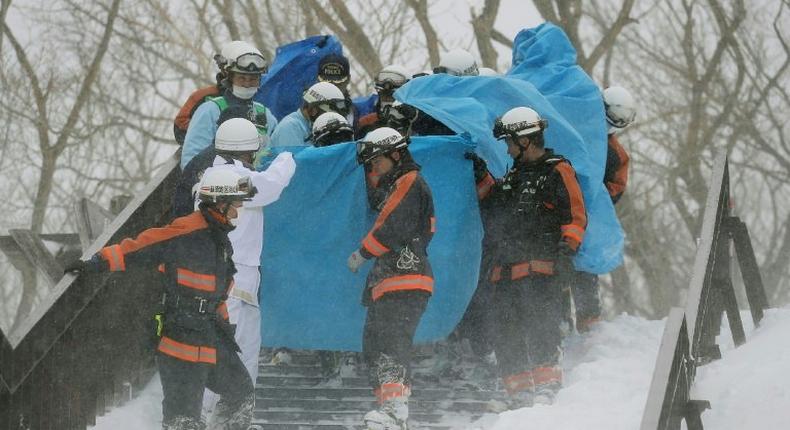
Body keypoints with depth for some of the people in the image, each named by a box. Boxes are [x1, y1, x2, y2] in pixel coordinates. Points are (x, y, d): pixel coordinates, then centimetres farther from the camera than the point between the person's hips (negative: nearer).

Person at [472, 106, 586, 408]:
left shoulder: (557, 171, -2)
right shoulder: (516, 173, 22)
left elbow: (576, 216, -7)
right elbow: (496, 205, 36)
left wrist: (567, 250, -18)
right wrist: (483, 176, 24)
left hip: (542, 268, -8)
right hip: (508, 267, 8)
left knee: (540, 329, -19)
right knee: (506, 337, 5)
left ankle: (547, 389, -22)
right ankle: (520, 397, 8)